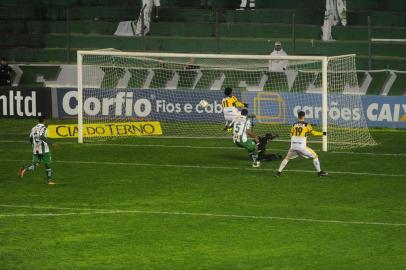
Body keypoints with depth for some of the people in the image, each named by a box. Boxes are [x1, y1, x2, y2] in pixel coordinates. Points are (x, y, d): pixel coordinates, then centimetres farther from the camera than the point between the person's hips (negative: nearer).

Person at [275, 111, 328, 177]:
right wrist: (322, 133, 10)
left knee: (287, 158, 24)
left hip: (293, 146, 3)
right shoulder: (306, 125, 0)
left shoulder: (294, 125, 10)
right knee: (315, 156, 13)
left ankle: (279, 172, 15)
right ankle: (319, 172, 12)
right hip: (302, 146, -3)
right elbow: (313, 133, -2)